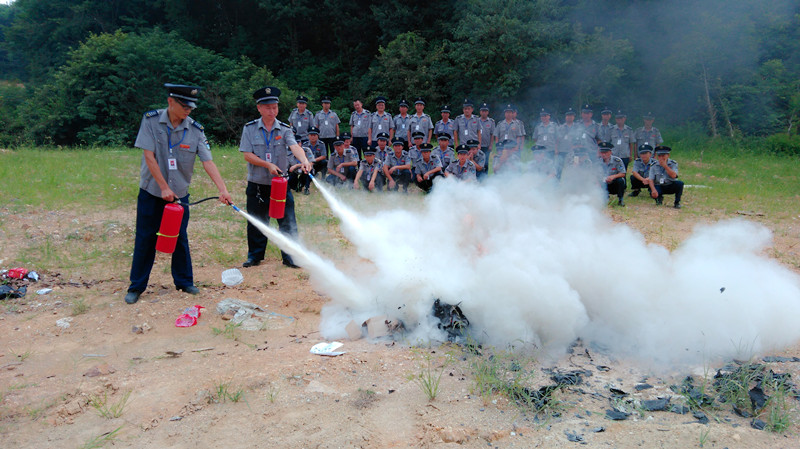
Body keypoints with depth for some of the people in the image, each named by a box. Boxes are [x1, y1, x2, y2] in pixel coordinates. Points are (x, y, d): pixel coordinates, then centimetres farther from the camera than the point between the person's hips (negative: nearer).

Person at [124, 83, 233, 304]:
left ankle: (184, 281, 25)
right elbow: (149, 156, -13)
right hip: (151, 191, -2)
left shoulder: (195, 130, -5)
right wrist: (164, 187, -16)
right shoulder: (151, 120, -9)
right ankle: (136, 286, 16)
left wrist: (223, 189, -23)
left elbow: (208, 161, -11)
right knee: (146, 239, 4)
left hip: (179, 193, 2)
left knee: (180, 238, 10)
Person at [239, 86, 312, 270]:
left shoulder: (284, 129, 0)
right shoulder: (250, 129, 1)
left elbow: (294, 146, -18)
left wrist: (304, 160, -38)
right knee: (256, 223, 11)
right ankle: (255, 255, 28)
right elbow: (247, 155, -6)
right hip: (257, 185, 0)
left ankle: (289, 256, 13)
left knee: (288, 222, 0)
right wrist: (268, 165, -18)